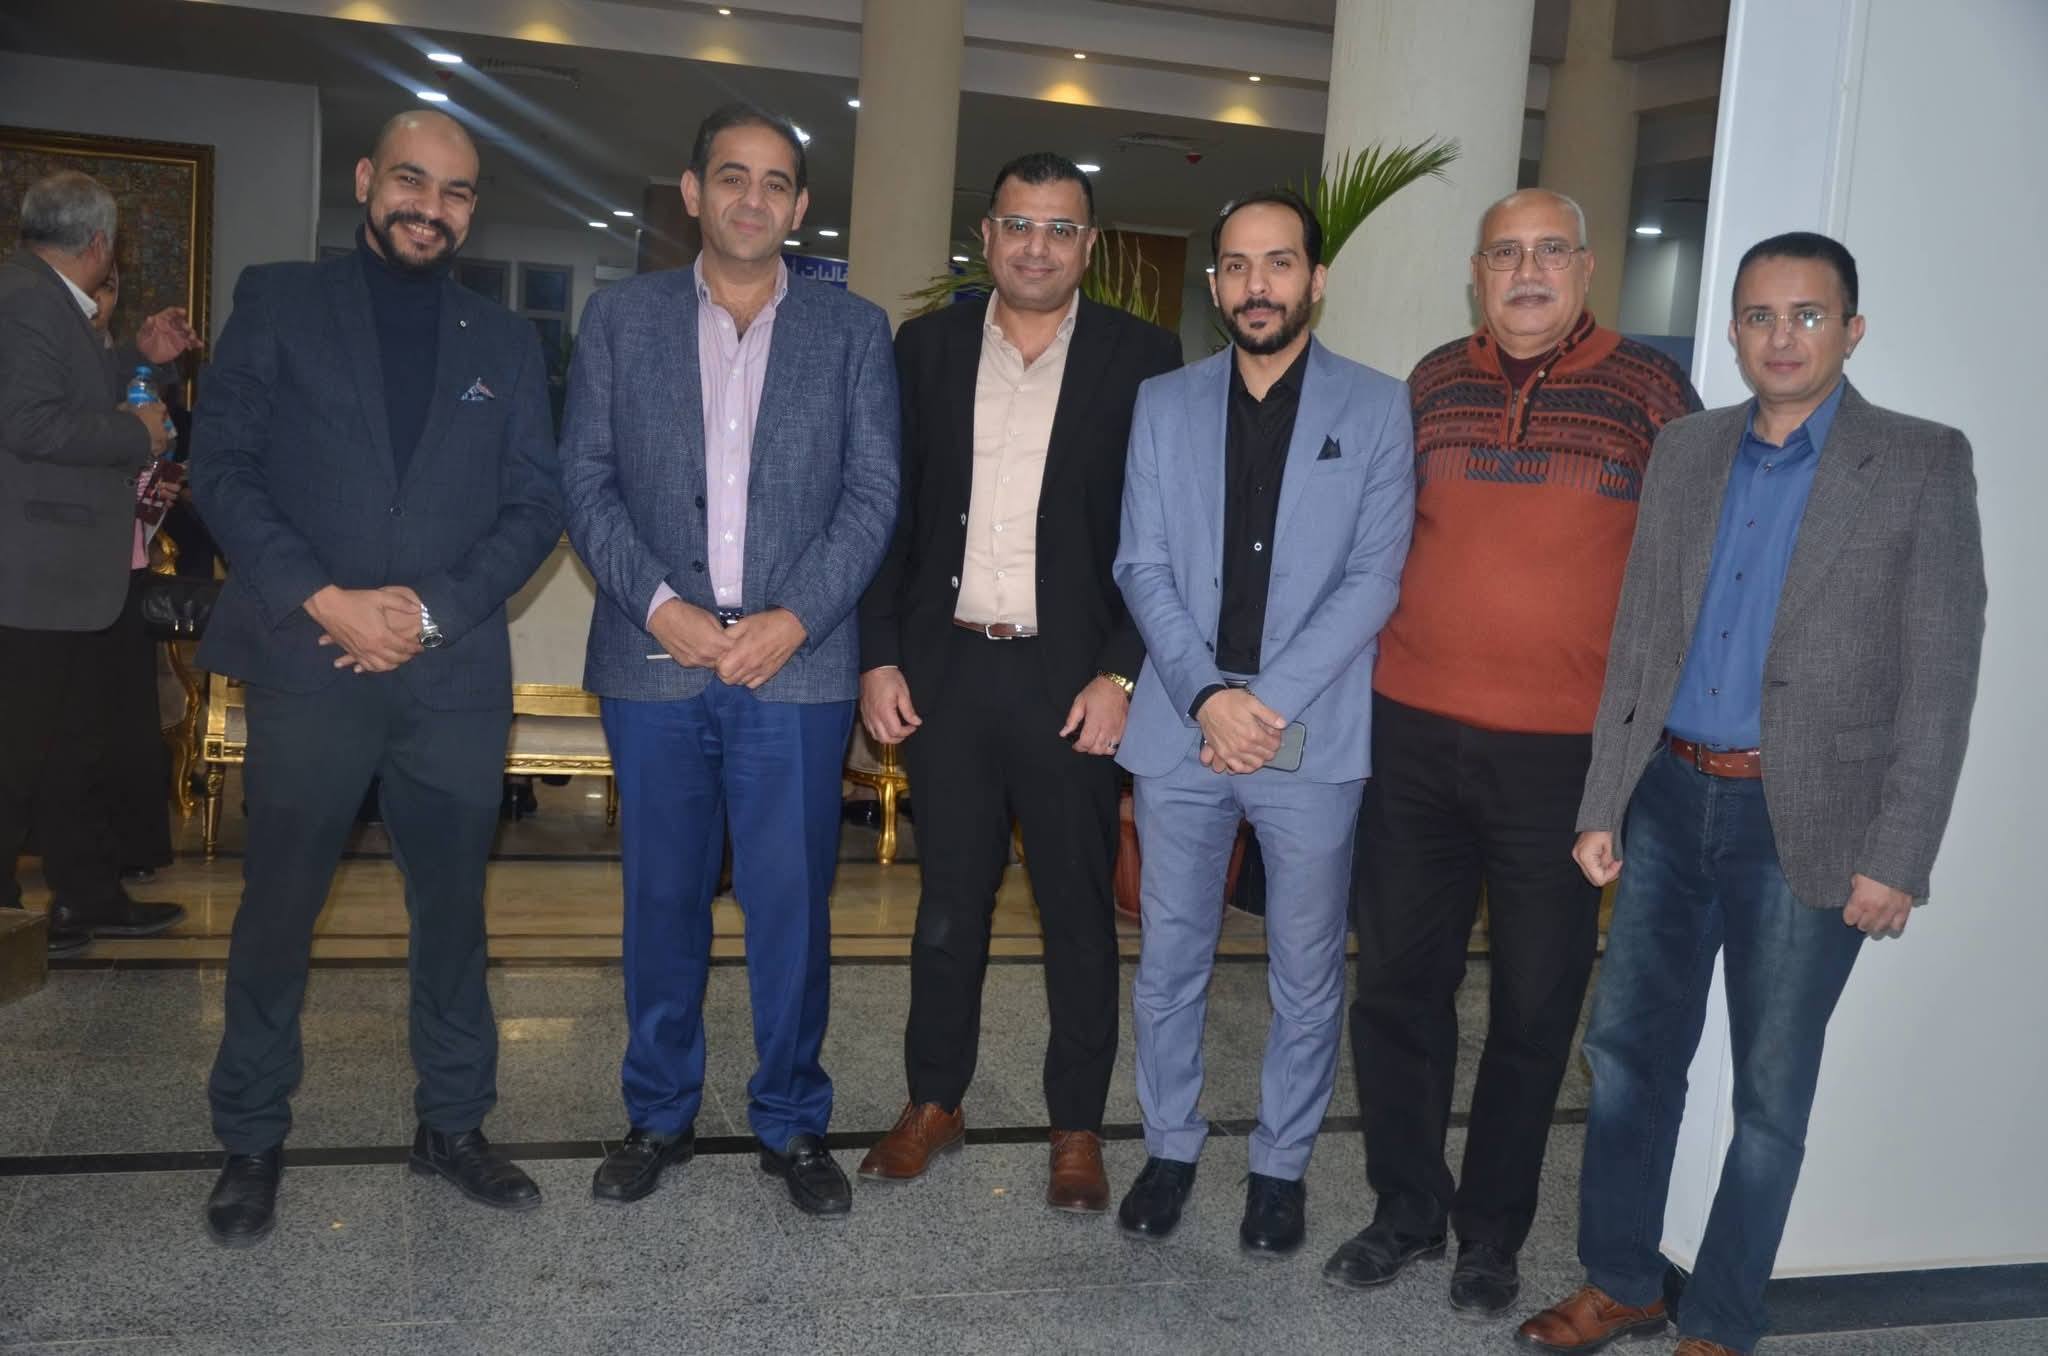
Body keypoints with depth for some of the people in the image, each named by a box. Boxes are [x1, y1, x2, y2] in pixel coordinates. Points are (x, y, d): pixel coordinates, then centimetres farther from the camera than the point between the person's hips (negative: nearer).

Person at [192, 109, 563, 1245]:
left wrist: (434, 608, -9)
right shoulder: (277, 302, 6)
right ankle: (250, 1141, 23)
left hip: (456, 675, 2)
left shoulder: (507, 343, 11)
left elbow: (536, 504, 5)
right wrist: (325, 600, -13)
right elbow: (223, 466, -1)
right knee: (276, 909, 6)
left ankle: (453, 1124, 25)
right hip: (306, 665, -1)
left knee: (453, 909, 10)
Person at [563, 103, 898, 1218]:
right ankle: (658, 1115, 26)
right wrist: (658, 605, -10)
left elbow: (873, 495, 2)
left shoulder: (853, 330, 7)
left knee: (792, 904, 2)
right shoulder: (620, 318, 9)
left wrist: (793, 620, -10)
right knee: (662, 899, 10)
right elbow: (585, 480, 4)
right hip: (653, 659, 1)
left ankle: (792, 1123, 18)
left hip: (796, 661, -1)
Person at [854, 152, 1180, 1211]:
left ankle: (1077, 1125, 22)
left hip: (1073, 679, -2)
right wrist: (877, 656, 1)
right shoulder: (927, 347, 7)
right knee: (948, 899, 13)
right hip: (946, 669, 2)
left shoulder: (1140, 358, -1)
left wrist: (1121, 672, -10)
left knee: (1079, 909, 7)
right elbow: (889, 513, 7)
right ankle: (934, 1101, 29)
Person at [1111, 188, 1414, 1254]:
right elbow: (1144, 568, 1)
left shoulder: (1376, 408, 2)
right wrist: (1207, 697, -13)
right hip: (1181, 725, 2)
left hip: (1313, 735, -1)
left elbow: (1373, 577, -5)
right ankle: (1169, 1145, 30)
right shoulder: (1163, 404, 7)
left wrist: (1270, 701, -14)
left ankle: (1281, 1163, 28)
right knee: (1169, 958, 12)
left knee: (1306, 972, 10)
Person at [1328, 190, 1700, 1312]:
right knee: (1397, 980, 10)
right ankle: (1406, 1205, 28)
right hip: (1411, 734, 3)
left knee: (1536, 1000, 8)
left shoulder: (1648, 388, -1)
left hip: (1564, 750, -2)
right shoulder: (1432, 383, 7)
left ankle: (1494, 1228, 27)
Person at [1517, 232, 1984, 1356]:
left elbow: (1939, 677, -7)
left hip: (1804, 823, -4)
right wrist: (1602, 804, 6)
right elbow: (1636, 641, 9)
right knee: (1626, 1051, 12)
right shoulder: (1684, 452, 7)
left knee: (1769, 1094, 7)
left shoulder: (1922, 464, -5)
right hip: (1671, 800, 4)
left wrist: (1897, 857, -11)